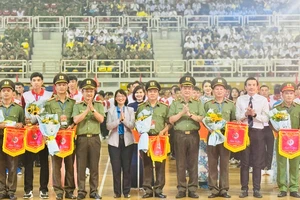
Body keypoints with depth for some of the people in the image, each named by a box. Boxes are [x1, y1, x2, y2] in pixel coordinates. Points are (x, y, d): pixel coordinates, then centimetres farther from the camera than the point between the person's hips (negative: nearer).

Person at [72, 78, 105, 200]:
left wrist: (92, 109, -14)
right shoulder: (77, 106, 6)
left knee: (94, 166, 4)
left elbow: (101, 119, -6)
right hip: (81, 139, 0)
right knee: (81, 166, 2)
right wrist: (87, 109, -12)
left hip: (95, 139, 1)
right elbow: (76, 120, -9)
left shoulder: (99, 105, 9)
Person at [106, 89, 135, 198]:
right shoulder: (111, 110, 5)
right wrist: (119, 120, -17)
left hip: (127, 141, 0)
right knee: (116, 168, 2)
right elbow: (108, 126, -6)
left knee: (127, 167, 4)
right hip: (114, 141, 0)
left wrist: (124, 119, -19)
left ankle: (126, 191, 12)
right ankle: (117, 191, 11)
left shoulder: (130, 110, 5)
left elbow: (132, 125, -4)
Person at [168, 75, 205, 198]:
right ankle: (181, 189, 11)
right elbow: (171, 120, -1)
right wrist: (182, 112, -11)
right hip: (180, 135, 0)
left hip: (193, 135, 0)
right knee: (180, 164, 4)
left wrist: (190, 114, -11)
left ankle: (192, 189, 10)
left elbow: (202, 118, -1)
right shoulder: (175, 104, 8)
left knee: (193, 163, 4)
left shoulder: (198, 104, 9)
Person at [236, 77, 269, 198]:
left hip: (258, 132, -1)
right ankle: (244, 189, 14)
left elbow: (266, 119, -4)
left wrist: (255, 114, -18)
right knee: (244, 161, 6)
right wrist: (246, 113, -19)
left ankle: (256, 189, 13)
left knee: (258, 162, 4)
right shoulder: (240, 99, 5)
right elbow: (237, 117, -1)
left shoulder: (263, 100, 1)